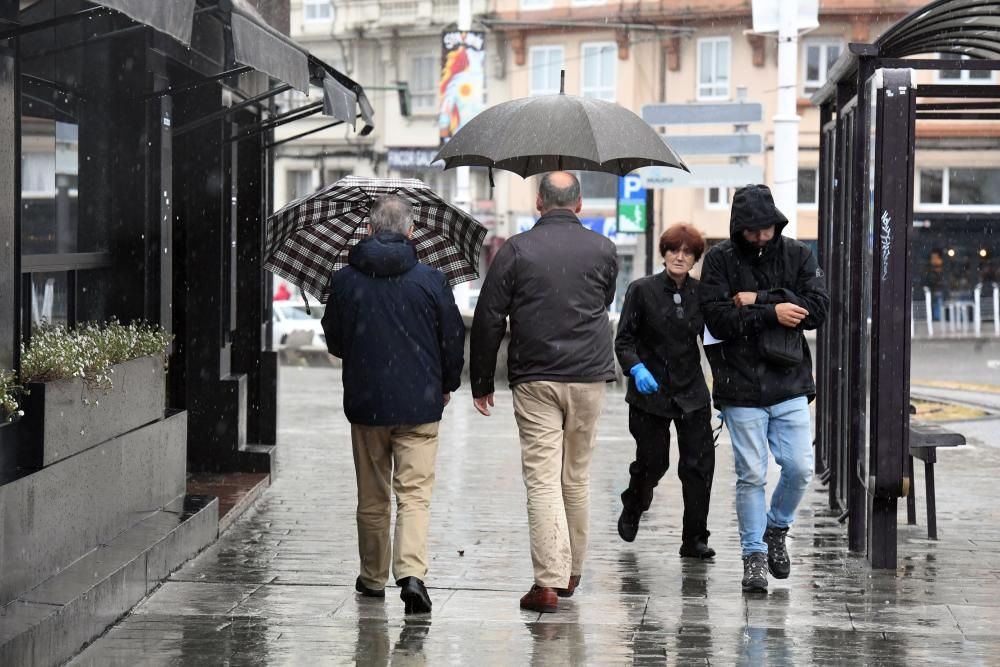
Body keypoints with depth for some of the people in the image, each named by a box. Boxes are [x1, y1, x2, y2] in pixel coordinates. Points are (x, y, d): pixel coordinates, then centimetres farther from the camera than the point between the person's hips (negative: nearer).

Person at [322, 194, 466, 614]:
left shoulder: (345, 281, -2)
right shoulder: (431, 281, -6)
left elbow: (334, 342, 8)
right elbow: (453, 340, 1)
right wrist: (447, 385, 18)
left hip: (365, 402, 2)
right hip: (419, 404, -1)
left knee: (372, 497, 14)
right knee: (415, 493, -1)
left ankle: (373, 577, 22)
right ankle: (412, 572, -19)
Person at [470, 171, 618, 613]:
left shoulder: (516, 251, -4)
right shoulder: (603, 250, 2)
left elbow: (488, 319, -3)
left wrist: (481, 382, 5)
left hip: (534, 379, -2)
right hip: (589, 377, 3)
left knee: (542, 479, -5)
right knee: (577, 479, 14)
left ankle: (548, 581, -14)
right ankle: (571, 573, 24)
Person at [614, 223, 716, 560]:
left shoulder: (701, 293, 1)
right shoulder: (642, 290, -6)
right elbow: (623, 340, -6)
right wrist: (636, 368, -24)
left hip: (692, 393, 2)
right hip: (650, 392, -2)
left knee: (700, 463, -6)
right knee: (653, 462, 6)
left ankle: (694, 540, 3)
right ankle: (631, 509, 40)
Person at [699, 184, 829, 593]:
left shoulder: (797, 256, 6)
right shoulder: (720, 260, -1)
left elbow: (817, 309, -8)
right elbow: (717, 319, -12)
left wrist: (758, 300, -12)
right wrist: (772, 312, -16)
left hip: (790, 384, 2)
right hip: (741, 387, -2)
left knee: (800, 468, -1)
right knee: (751, 474, -1)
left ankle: (776, 529, 25)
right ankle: (753, 554, 10)